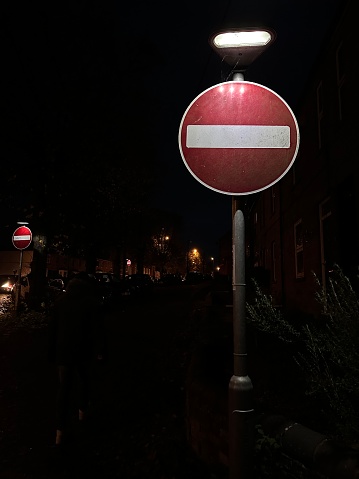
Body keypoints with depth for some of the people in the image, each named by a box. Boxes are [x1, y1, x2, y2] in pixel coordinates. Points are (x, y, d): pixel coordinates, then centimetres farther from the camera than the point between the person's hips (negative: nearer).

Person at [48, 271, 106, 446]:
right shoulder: (92, 302, -10)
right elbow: (98, 329, -12)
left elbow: (52, 328, 5)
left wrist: (52, 352, 12)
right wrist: (100, 350, -2)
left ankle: (60, 431, 3)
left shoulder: (60, 301, 1)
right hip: (84, 351, -2)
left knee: (64, 387, 6)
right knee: (83, 381, 22)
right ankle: (82, 411, 38)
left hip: (63, 351, 2)